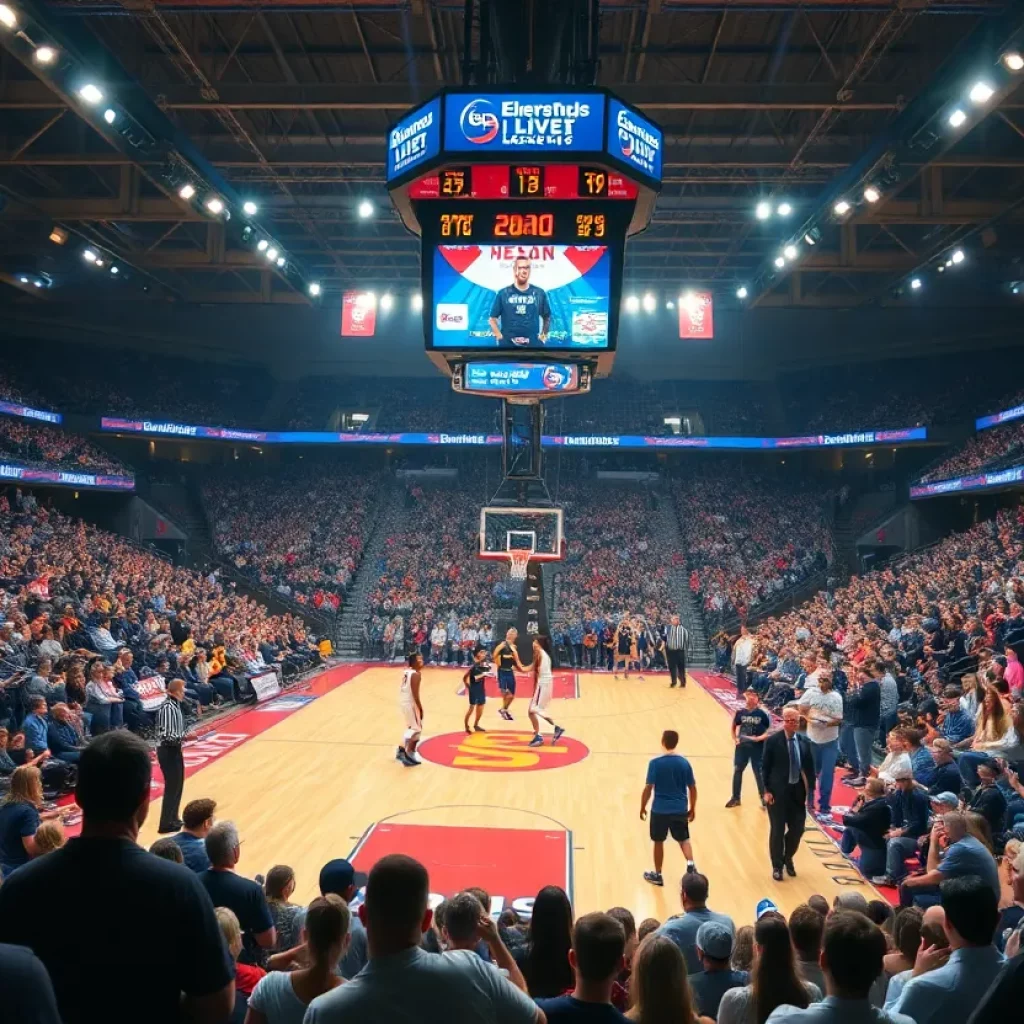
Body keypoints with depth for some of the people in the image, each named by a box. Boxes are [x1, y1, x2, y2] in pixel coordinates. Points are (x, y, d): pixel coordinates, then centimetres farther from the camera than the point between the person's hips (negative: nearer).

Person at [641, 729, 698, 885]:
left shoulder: (655, 763, -14)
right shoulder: (684, 763, -4)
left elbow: (648, 788, -14)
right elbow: (692, 788, 2)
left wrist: (642, 808, -1)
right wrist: (692, 808, 16)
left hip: (660, 810, -2)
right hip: (680, 810, 2)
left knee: (658, 842, 15)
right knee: (684, 839, 21)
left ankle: (657, 875, 26)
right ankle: (690, 865, -1)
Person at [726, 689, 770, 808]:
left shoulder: (762, 713, -11)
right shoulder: (740, 712, -3)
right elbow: (734, 726, 12)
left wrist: (760, 738, -19)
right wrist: (735, 738, 1)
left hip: (757, 747, -3)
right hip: (742, 746, 3)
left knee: (759, 772, 5)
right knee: (737, 770, 9)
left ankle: (764, 797, 22)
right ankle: (735, 798, 22)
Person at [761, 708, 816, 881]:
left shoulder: (804, 742, 3)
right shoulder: (773, 740, -10)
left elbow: (809, 767, 7)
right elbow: (765, 767, -8)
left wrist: (810, 790, 1)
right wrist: (767, 790, -11)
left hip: (797, 790, 4)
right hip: (778, 791, -4)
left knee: (797, 828, 11)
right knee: (777, 830, 5)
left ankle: (788, 859, 36)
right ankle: (777, 866, 22)